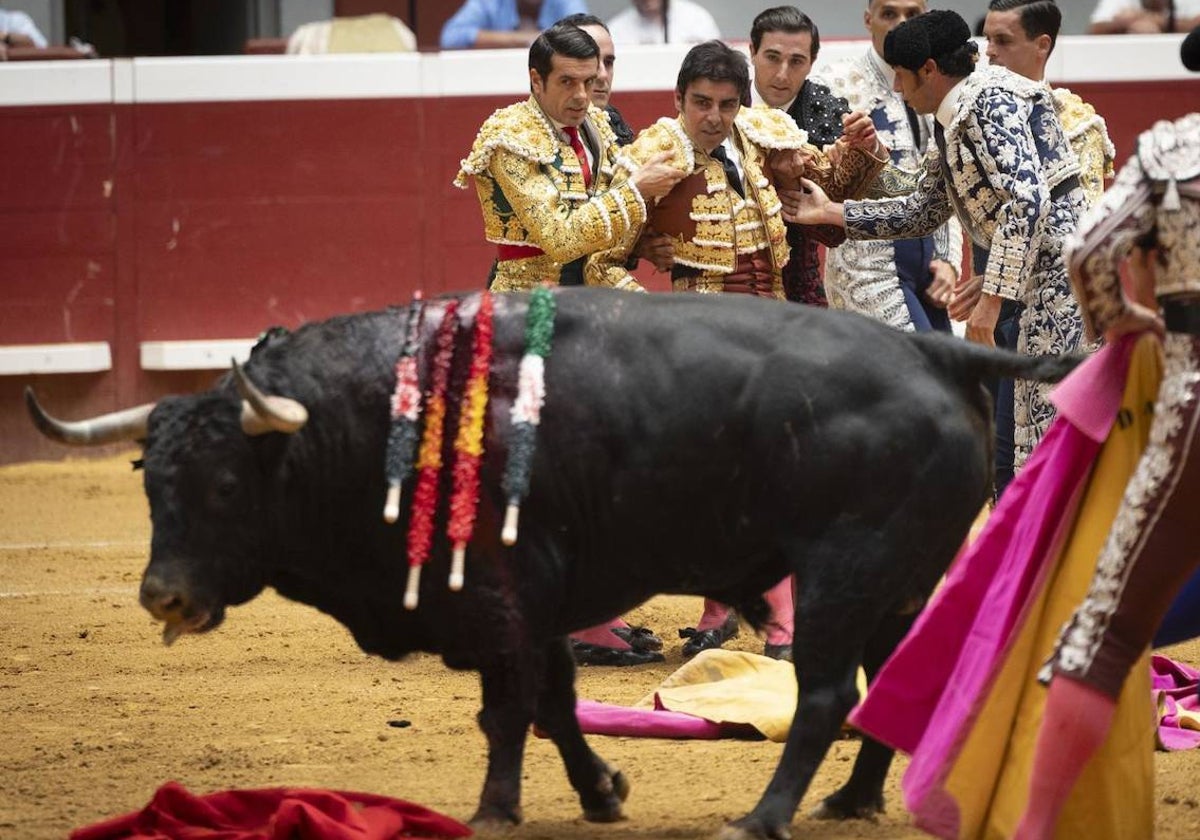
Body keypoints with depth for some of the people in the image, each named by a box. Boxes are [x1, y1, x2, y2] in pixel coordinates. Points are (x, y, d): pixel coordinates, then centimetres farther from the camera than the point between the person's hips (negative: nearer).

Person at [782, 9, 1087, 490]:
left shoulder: (991, 99, -13)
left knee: (1051, 427, -13)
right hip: (1043, 276, 10)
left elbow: (1026, 199, -23)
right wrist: (829, 213, 25)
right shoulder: (952, 125, 17)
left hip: (1064, 264, -10)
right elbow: (921, 212, 27)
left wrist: (991, 297, -23)